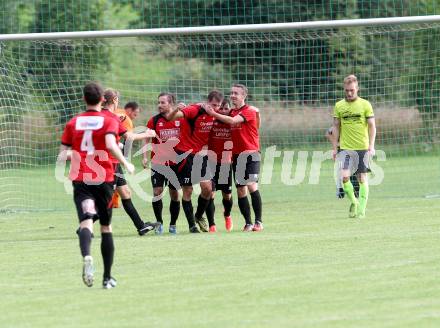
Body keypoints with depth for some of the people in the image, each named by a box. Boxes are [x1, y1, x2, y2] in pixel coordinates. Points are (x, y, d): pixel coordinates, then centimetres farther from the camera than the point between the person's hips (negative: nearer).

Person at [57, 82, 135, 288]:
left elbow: (62, 154, 7)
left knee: (86, 222, -15)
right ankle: (107, 277, 18)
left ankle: (87, 257, -47)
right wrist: (126, 164, -9)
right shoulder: (109, 121, 0)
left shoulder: (73, 123, 8)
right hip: (103, 179, -1)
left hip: (80, 180, 1)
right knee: (106, 227, 14)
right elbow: (110, 145, -18)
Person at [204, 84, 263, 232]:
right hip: (236, 155, 7)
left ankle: (258, 221, -13)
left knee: (252, 186, -17)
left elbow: (232, 121, -20)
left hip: (250, 153, -7)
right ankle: (248, 223, 9)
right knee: (241, 190, 3)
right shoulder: (231, 112, 14)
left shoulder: (249, 111, -8)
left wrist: (214, 114, -16)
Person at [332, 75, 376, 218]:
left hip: (363, 147, -1)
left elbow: (372, 126, 1)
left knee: (362, 178, 2)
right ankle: (353, 202, 8)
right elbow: (336, 127, 10)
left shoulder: (365, 105, -1)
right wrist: (335, 148, 7)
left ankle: (361, 209, 10)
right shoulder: (339, 106, 5)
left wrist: (371, 145, -9)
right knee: (344, 176, -14)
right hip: (346, 147, 1)